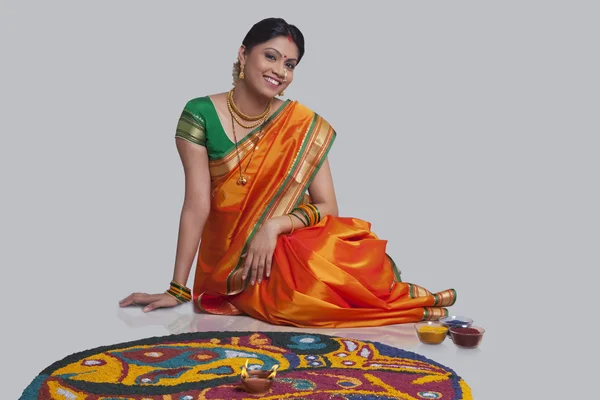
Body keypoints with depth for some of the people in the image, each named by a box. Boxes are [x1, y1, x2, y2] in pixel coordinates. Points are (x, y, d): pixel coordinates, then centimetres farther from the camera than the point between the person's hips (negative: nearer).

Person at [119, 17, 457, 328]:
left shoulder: (302, 125, -1)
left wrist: (274, 226, -19)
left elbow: (328, 208, -2)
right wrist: (177, 290, -13)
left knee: (364, 259, -31)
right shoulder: (201, 114, -6)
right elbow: (197, 207, -9)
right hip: (231, 268, -1)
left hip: (288, 252, 1)